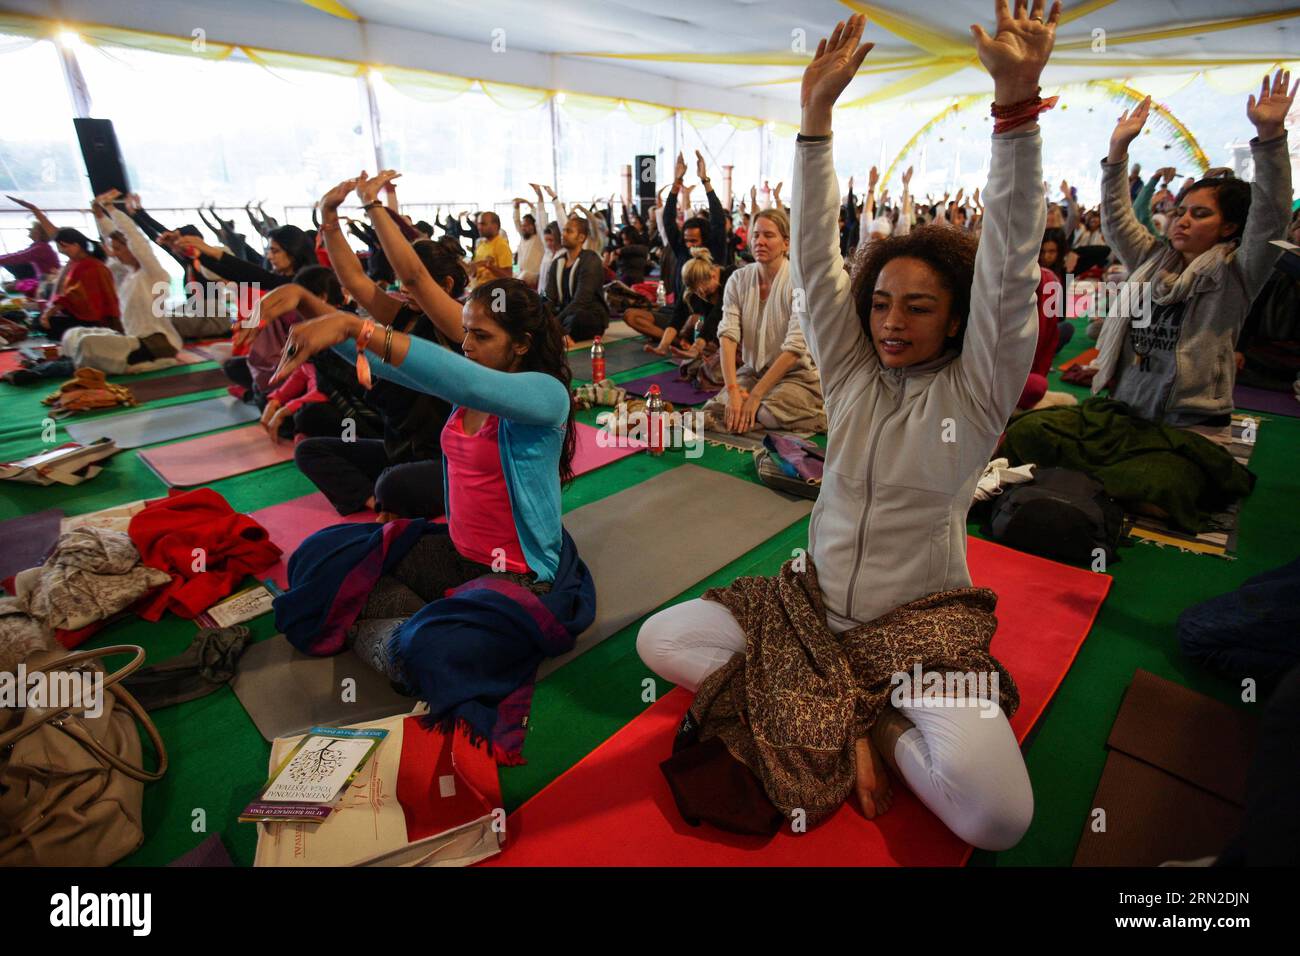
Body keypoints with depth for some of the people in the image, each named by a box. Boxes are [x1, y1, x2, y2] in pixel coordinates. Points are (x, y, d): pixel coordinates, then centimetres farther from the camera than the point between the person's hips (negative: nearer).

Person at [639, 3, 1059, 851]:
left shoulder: (976, 389, -6)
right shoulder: (851, 371, 2)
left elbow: (1009, 272, -19)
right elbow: (814, 262, -4)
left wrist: (1015, 103, -27)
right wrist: (816, 114, -11)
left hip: (924, 621, -3)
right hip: (814, 602, 4)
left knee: (998, 813, -26)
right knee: (660, 638, -10)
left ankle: (869, 722, 5)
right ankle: (864, 718, -5)